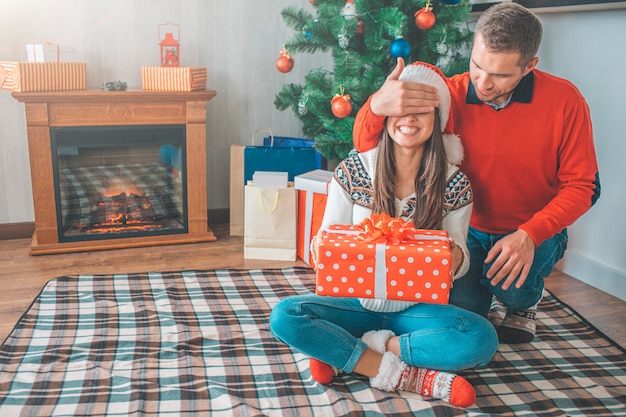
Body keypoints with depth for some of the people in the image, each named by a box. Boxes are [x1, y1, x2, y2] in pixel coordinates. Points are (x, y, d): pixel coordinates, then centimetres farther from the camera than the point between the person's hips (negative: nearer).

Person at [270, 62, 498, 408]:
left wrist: (456, 258, -27)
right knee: (284, 317, -24)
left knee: (482, 338, -27)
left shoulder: (454, 184, -7)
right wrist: (319, 247, -28)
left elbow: (458, 257, -1)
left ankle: (346, 355, -16)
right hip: (358, 301, 0)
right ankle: (404, 374, -19)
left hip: (416, 308, 0)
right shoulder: (353, 170, -8)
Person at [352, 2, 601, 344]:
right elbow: (367, 148, -17)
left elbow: (582, 186, -10)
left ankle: (524, 303, 10)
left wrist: (528, 235, -28)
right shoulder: (450, 95, -14)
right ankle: (479, 283, 20)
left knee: (509, 281, -31)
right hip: (469, 230, 1)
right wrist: (376, 106, -42)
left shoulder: (563, 99, -15)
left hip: (536, 233, -1)